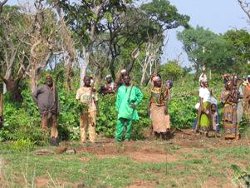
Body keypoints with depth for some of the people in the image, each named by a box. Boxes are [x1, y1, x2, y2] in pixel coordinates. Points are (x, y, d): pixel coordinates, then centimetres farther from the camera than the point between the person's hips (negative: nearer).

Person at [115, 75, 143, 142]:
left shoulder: (134, 88, 7)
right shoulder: (120, 89, 11)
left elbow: (140, 95, 13)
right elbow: (118, 99, 11)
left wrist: (136, 103, 3)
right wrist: (118, 108, 4)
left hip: (130, 109, 0)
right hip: (122, 109, 0)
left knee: (129, 123, 1)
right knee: (120, 123, -11)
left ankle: (127, 137, 10)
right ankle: (118, 137, -12)